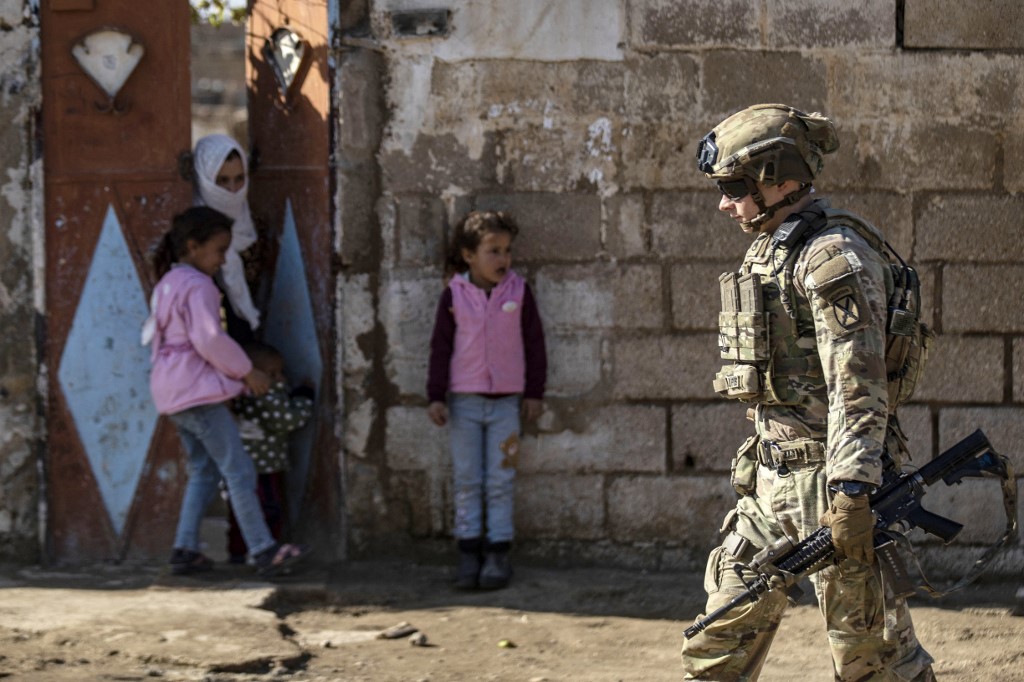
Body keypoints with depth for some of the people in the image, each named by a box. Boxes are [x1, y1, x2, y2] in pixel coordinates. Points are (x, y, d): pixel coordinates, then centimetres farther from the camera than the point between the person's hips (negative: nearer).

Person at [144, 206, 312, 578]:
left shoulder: (166, 285, 17)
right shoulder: (198, 286, -13)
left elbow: (152, 335, 21)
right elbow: (209, 338, -22)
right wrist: (247, 372, -10)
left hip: (172, 391, 10)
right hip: (198, 391, -10)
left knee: (203, 470, 15)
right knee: (238, 470, -9)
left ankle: (184, 550, 10)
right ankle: (263, 550, -10)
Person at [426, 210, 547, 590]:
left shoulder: (518, 292, -2)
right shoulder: (454, 295, -3)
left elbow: (534, 342, 4)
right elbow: (441, 346, 1)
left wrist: (534, 392, 4)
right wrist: (436, 397, -3)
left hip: (506, 401, 0)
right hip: (464, 401, 0)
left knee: (500, 481, 3)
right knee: (466, 480, 5)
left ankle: (498, 554, 8)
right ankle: (468, 553, 10)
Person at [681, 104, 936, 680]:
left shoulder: (833, 255, -16)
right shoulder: (768, 249, 15)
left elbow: (859, 384, -23)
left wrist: (851, 492, -29)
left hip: (829, 475, -9)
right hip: (773, 477, 9)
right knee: (726, 634, 12)